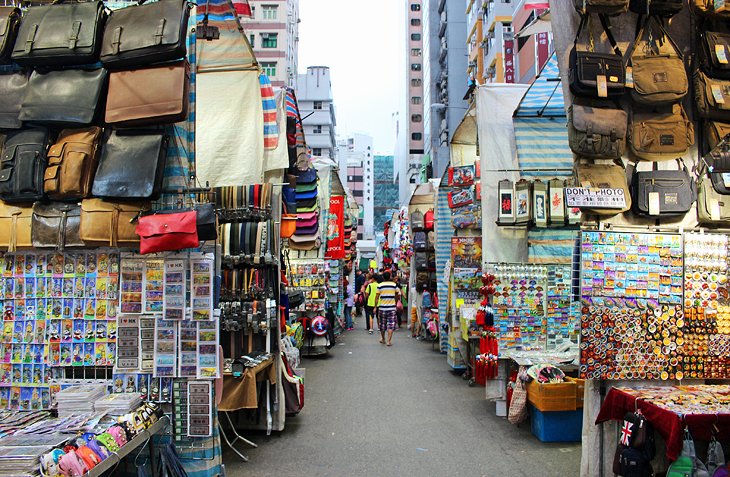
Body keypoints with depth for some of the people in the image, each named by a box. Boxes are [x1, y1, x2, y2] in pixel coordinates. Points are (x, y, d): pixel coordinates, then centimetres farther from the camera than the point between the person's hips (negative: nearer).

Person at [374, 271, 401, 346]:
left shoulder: (380, 285, -4)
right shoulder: (394, 285, -1)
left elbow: (377, 297, -3)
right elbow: (397, 296, 7)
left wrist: (375, 307, 2)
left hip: (382, 307, 0)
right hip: (392, 308, 0)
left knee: (382, 324, 15)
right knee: (391, 324, 0)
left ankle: (383, 339, 30)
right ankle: (389, 341, -6)